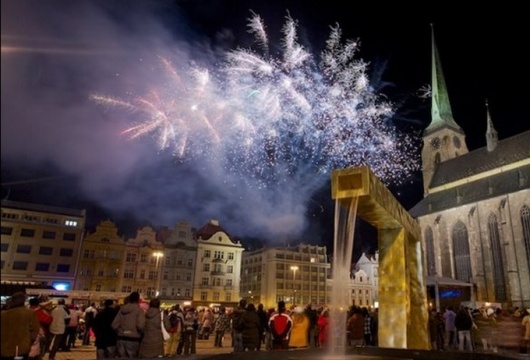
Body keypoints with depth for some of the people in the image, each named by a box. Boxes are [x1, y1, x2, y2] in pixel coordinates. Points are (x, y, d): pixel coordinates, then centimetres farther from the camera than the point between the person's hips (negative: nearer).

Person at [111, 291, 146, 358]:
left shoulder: (122, 309, 8)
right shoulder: (139, 310, -7)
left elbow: (114, 325, 4)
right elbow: (140, 325, -18)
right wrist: (142, 333, 2)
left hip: (121, 338, 5)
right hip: (133, 339, -5)